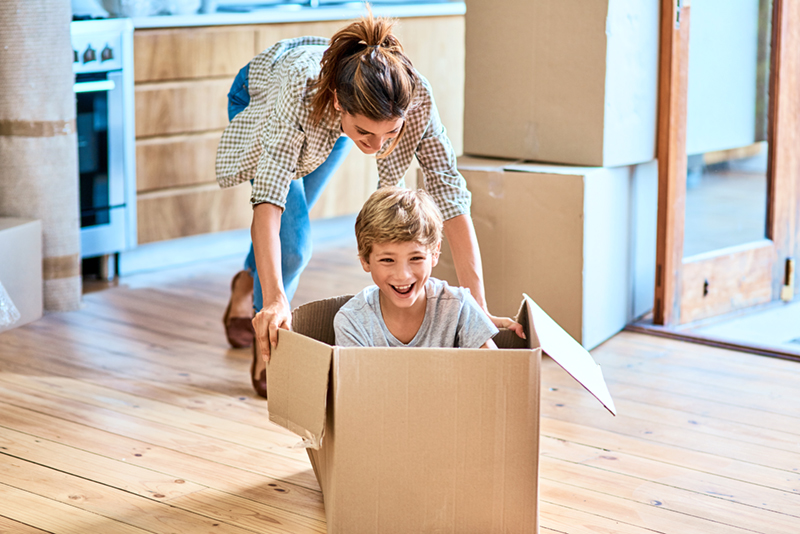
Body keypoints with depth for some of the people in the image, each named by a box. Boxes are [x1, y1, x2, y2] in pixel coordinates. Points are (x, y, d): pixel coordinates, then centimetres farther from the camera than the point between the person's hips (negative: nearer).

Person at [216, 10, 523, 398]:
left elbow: (450, 194, -41)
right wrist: (274, 300, -66)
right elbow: (270, 195, -55)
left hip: (327, 125, 3)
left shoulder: (415, 95, -43)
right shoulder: (301, 88, -50)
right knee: (292, 240, -18)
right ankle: (264, 352, 10)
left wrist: (478, 308, -45)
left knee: (293, 221, 23)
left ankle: (248, 281, 57)